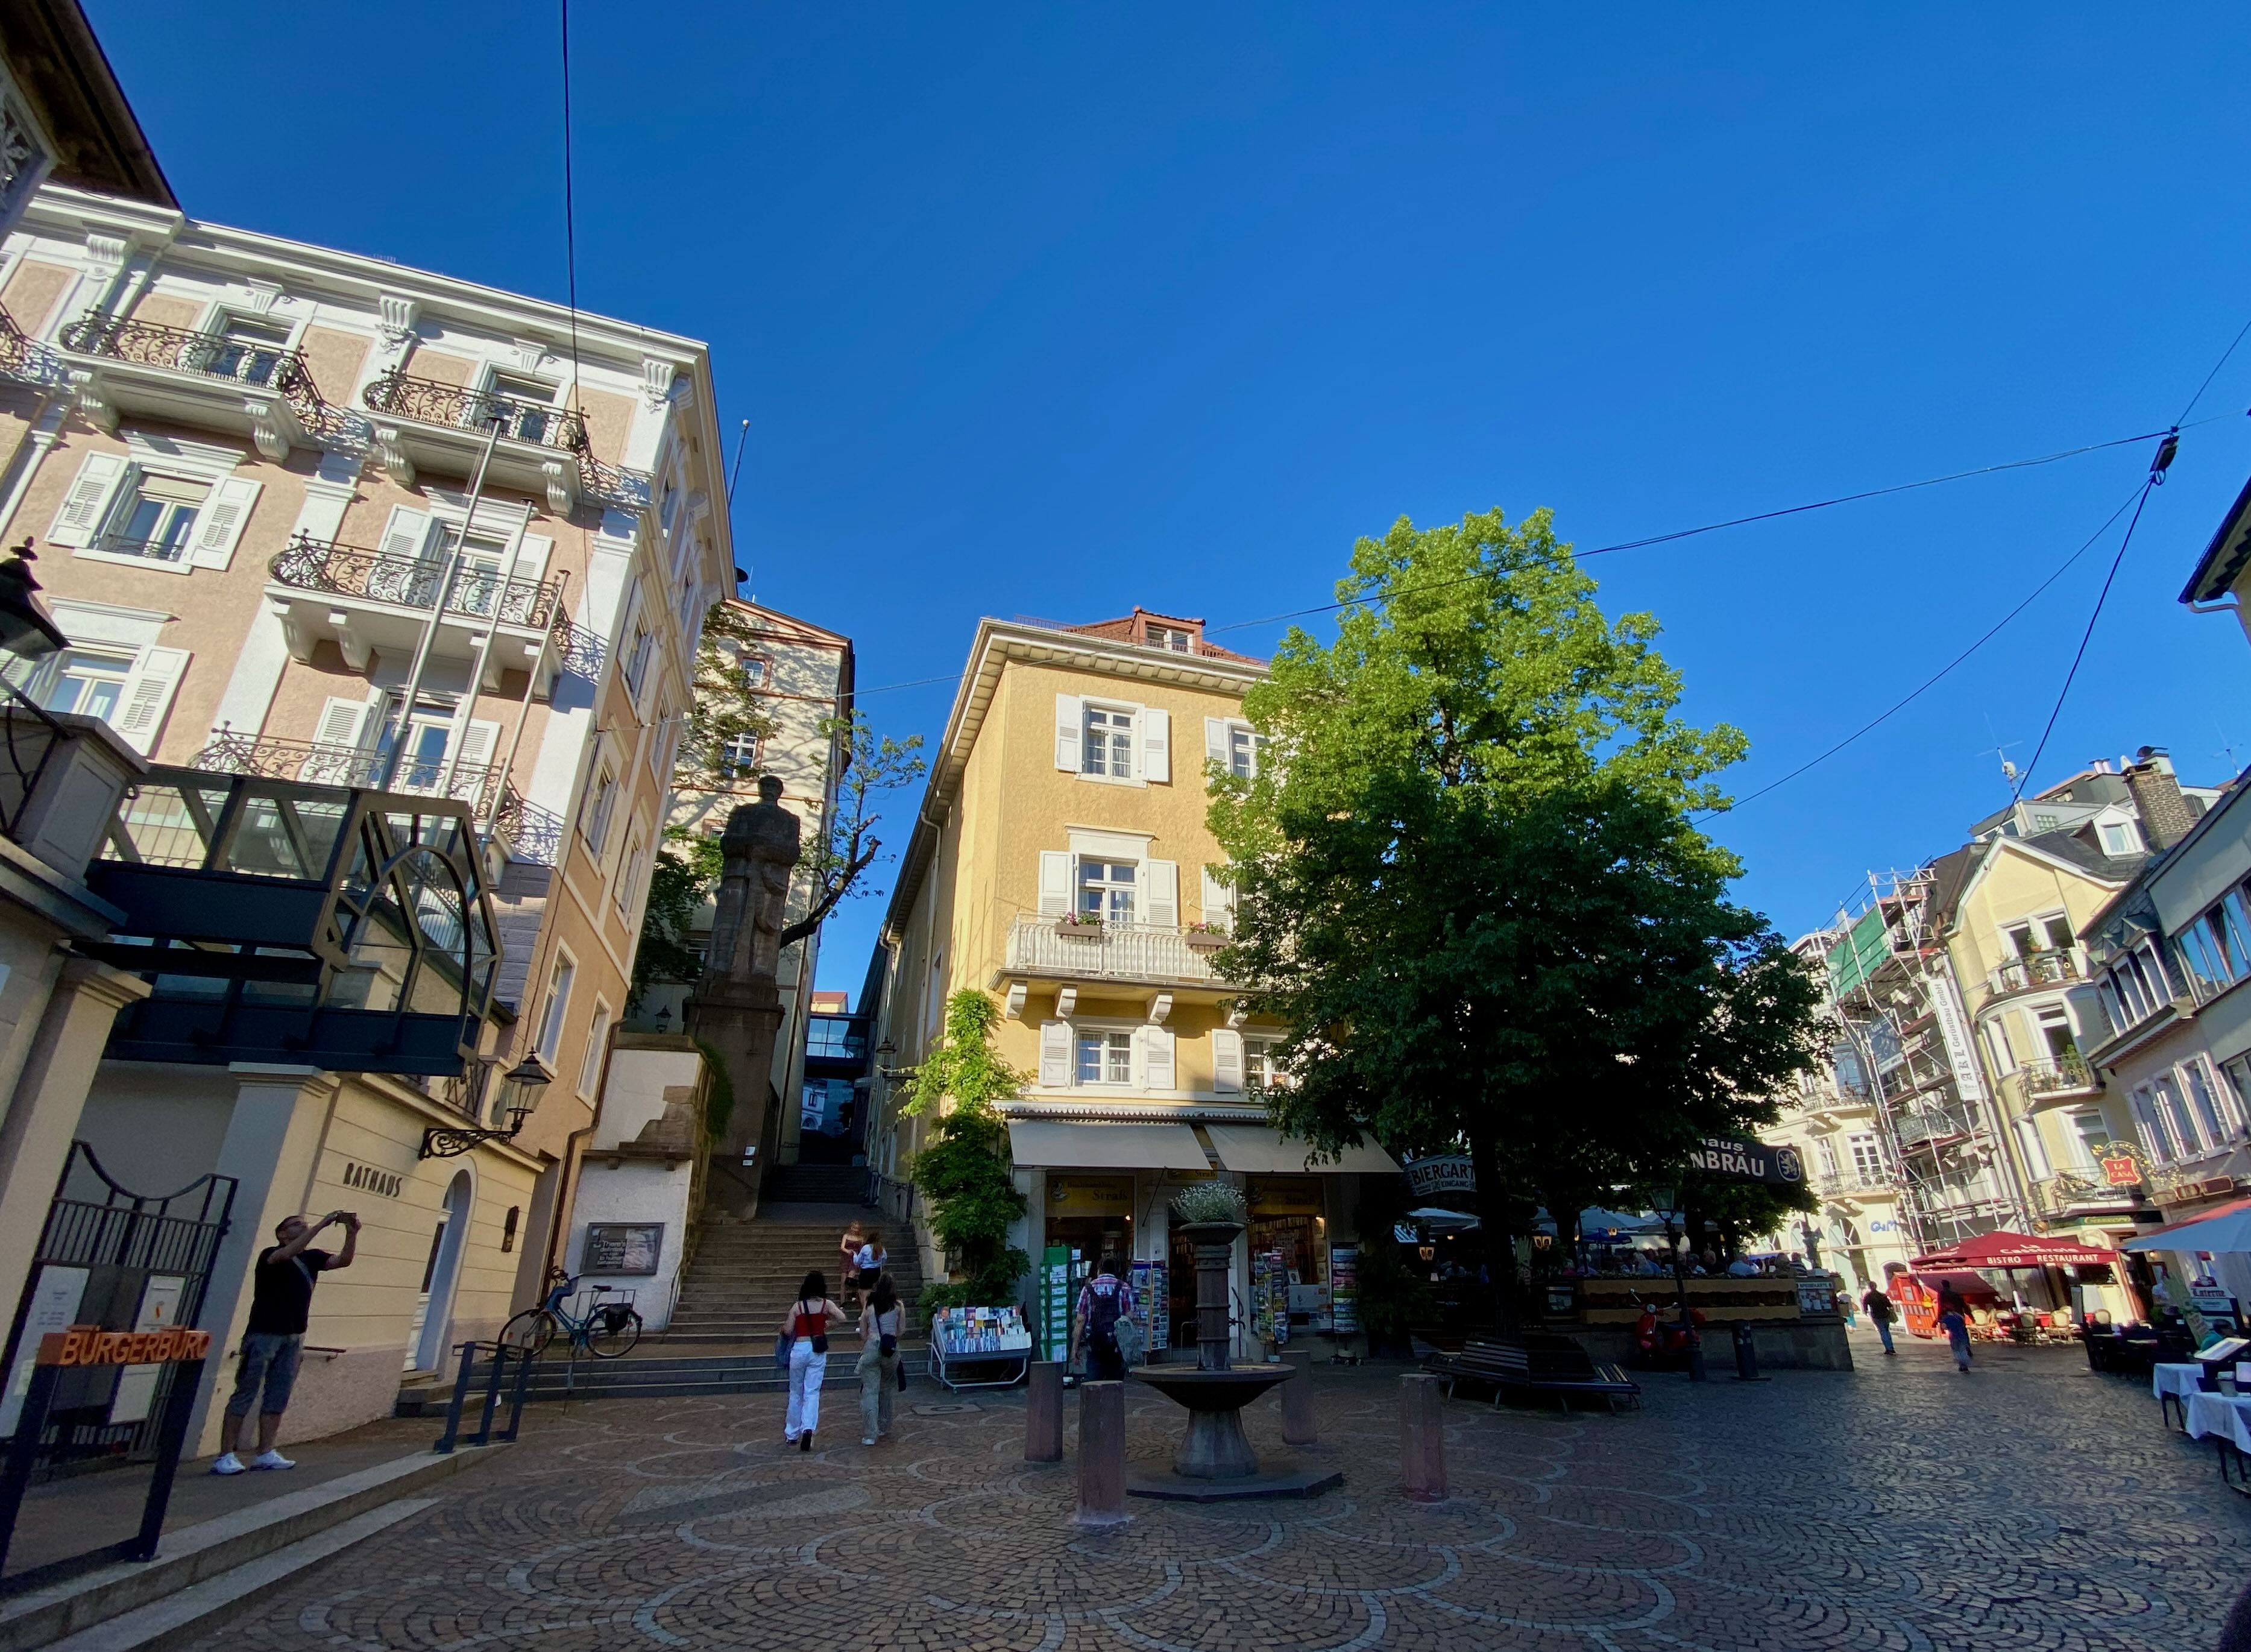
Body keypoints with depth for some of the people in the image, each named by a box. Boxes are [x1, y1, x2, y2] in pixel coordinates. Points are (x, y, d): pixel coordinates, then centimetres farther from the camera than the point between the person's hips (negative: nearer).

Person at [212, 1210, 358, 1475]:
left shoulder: (311, 1258, 8)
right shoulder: (270, 1255, -8)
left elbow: (344, 1261, -3)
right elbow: (287, 1254, -30)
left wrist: (351, 1233, -19)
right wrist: (321, 1225, -35)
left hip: (294, 1338, 6)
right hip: (263, 1335, -6)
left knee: (278, 1398, 8)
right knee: (245, 1395, -1)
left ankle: (265, 1454, 12)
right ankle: (226, 1455, 5)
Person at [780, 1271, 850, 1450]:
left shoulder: (797, 1306, -3)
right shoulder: (827, 1304, -3)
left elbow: (788, 1330, -4)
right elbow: (843, 1319, -12)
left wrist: (786, 1320, 17)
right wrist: (827, 1322, 7)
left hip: (799, 1349, 1)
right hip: (818, 1351, 0)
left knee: (796, 1393, 17)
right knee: (812, 1393, 4)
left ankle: (792, 1434, 26)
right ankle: (808, 1429, -17)